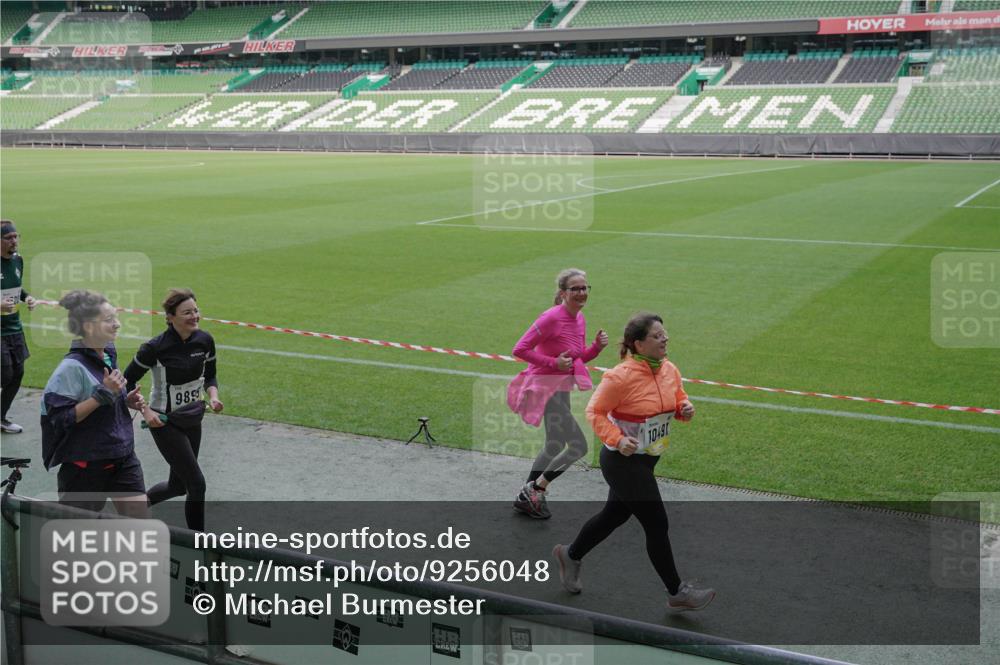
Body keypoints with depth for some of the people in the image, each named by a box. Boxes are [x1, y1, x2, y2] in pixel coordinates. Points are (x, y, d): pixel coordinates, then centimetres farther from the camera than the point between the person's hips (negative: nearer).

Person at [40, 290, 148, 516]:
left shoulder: (109, 355, 5)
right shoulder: (72, 367, -18)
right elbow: (61, 418, -24)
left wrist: (127, 401, 1)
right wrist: (103, 394, -27)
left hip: (122, 457, 7)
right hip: (85, 465, -7)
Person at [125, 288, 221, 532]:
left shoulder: (205, 340, -5)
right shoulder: (156, 347, -21)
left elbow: (210, 376, 10)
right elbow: (127, 382, -9)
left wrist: (213, 396, -9)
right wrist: (145, 411, -18)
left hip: (192, 420, 6)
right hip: (165, 421, -6)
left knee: (178, 486, 17)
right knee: (197, 483, -8)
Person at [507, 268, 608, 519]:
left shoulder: (579, 319, 5)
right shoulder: (551, 318, -20)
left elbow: (580, 358, 15)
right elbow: (520, 349, -20)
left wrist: (597, 346, -4)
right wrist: (553, 362, -24)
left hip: (563, 388, 9)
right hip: (547, 388, -9)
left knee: (554, 447, 20)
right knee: (579, 446, -10)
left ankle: (526, 497, 36)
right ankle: (536, 489, 5)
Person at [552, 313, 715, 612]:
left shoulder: (669, 370, 1)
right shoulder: (621, 376, -22)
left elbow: (678, 398, 17)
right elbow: (595, 411, -14)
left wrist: (685, 408, -6)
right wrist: (617, 440, -26)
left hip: (646, 460, 9)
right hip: (623, 461, -9)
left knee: (615, 515, 21)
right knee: (656, 524, -3)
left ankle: (571, 555, 44)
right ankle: (676, 593, 11)